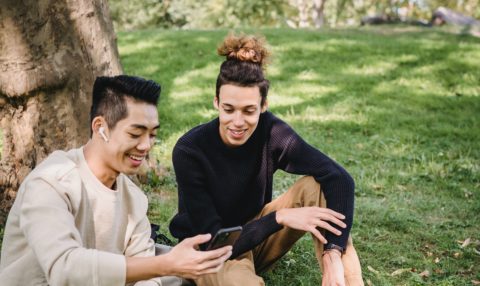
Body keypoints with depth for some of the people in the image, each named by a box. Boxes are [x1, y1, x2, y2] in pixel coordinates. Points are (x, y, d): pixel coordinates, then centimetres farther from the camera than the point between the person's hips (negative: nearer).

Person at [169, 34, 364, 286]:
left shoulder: (270, 132, -18)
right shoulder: (190, 151, -26)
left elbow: (339, 178, -26)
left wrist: (333, 256, -37)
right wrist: (280, 217, -32)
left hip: (255, 234, 4)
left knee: (319, 186, -20)